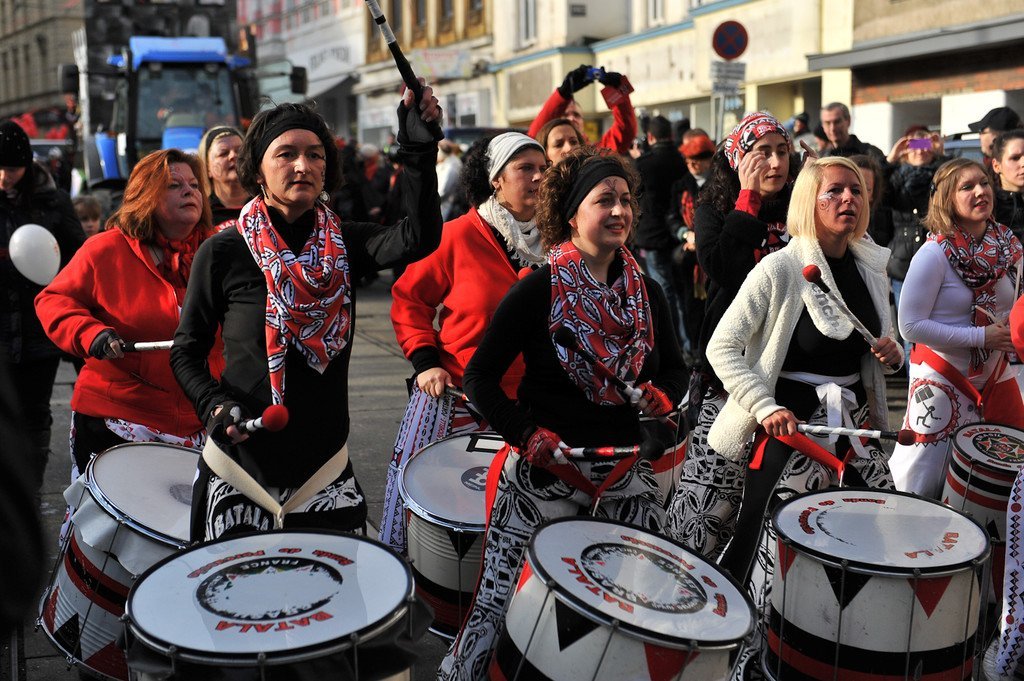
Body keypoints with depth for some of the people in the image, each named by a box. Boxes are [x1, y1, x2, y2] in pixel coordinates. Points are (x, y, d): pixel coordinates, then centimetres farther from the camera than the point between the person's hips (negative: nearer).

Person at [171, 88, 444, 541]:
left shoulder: (345, 245, 1)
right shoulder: (223, 253, -5)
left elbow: (419, 238, -19)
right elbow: (186, 352, 3)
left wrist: (419, 148, -28)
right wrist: (214, 404, -16)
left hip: (325, 466, 2)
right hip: (241, 465, -2)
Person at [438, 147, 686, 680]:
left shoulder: (646, 293, 7)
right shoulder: (539, 289, -8)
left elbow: (674, 367, 18)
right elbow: (480, 379, -7)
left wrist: (662, 396, -4)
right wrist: (528, 437, -16)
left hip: (627, 474, 5)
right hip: (544, 472, -4)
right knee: (498, 604, -3)